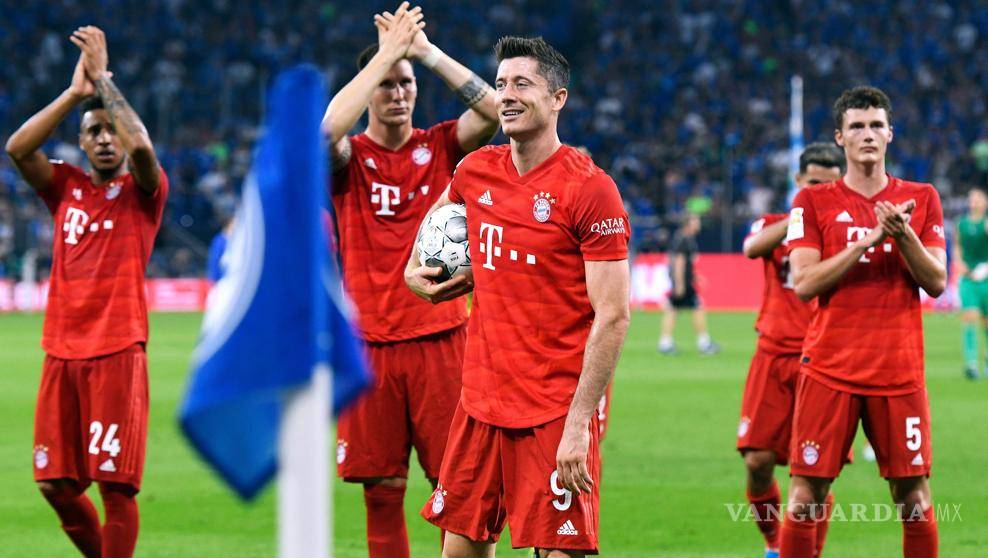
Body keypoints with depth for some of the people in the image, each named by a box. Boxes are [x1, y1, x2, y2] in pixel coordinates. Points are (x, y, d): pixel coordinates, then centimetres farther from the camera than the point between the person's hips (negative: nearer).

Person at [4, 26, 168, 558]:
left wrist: (104, 80, -11)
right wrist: (74, 93, -7)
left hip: (117, 353, -4)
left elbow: (141, 146, -18)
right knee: (56, 484, 4)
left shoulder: (142, 191, 4)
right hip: (62, 353, 4)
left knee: (115, 484, -9)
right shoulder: (66, 187, 14)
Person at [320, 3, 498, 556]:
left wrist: (426, 51, -9)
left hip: (440, 339, 0)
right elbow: (328, 128, -20)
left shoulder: (441, 147, 7)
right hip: (370, 344, 0)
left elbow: (493, 110, -10)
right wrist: (386, 53, -16)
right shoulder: (349, 158, 3)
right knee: (382, 491, 3)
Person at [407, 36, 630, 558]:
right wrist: (415, 267, 16)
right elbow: (440, 216, 33)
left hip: (555, 411, -6)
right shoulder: (476, 172, 6)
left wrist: (578, 424, -19)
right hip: (480, 398, 6)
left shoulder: (590, 189, -12)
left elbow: (612, 317, -15)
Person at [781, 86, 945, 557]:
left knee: (914, 496, 1)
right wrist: (868, 240, -15)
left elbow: (937, 282, 3)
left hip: (900, 371, 1)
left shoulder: (921, 199, 9)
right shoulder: (813, 202, 4)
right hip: (830, 371, -1)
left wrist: (904, 236, -14)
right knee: (805, 497, -3)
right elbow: (803, 283, -7)